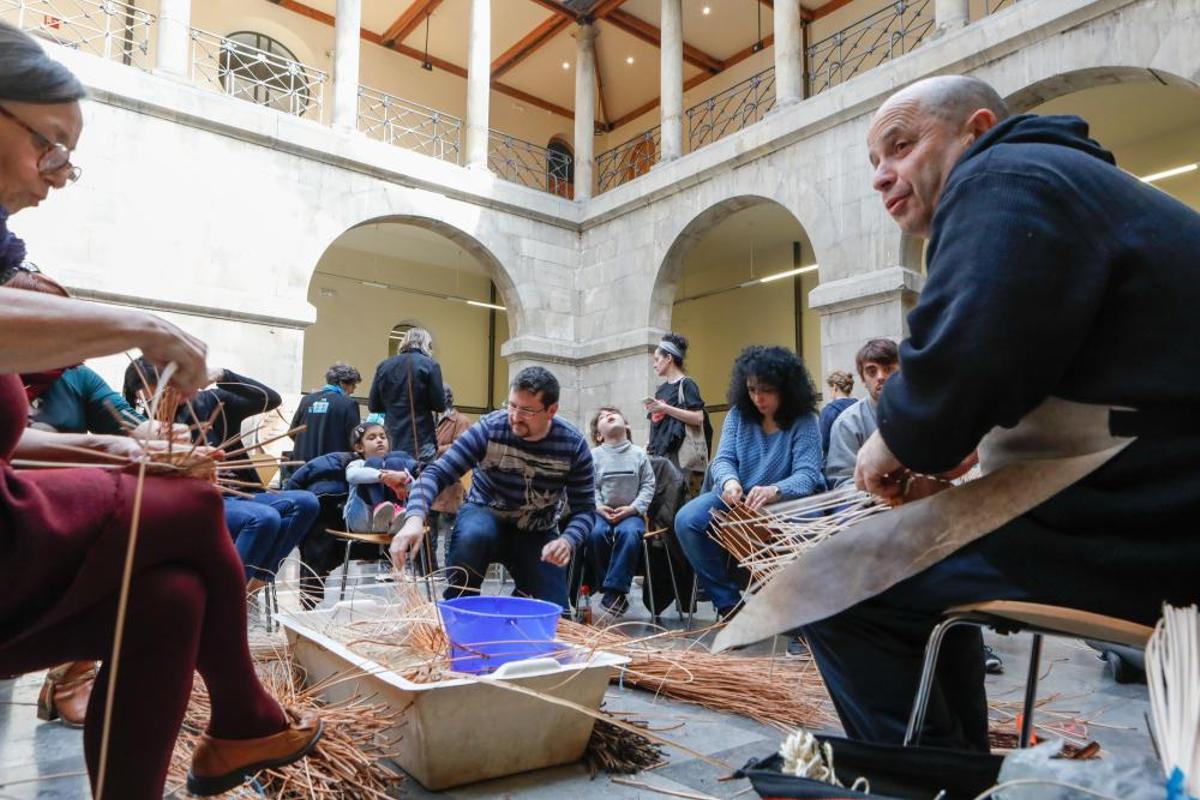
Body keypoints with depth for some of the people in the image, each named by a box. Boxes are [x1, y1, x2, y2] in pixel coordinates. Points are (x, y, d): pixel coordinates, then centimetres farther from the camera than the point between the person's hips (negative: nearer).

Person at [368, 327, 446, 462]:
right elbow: (439, 405, -7)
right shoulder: (429, 365, -5)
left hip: (392, 442, 4)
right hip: (421, 443, -4)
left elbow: (373, 406, 9)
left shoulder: (384, 366, 8)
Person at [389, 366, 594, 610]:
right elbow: (436, 473, -25)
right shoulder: (489, 429, -20)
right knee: (472, 535, -38)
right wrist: (414, 518, -45)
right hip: (486, 516, -1)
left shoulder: (574, 445, -16)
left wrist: (568, 541, -34)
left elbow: (584, 508, -11)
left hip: (537, 534, 2)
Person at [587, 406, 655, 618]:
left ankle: (614, 590, -27)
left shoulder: (639, 454, 7)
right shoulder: (594, 455, 7)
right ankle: (604, 584, -15)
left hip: (630, 512, 0)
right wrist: (598, 507, -15)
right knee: (595, 533, -31)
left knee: (629, 533, -33)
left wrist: (633, 508, -10)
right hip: (602, 512, 1)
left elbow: (648, 486, 4)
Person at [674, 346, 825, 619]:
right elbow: (723, 459, -4)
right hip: (735, 498, 4)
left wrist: (773, 491, -42)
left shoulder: (804, 421, -8)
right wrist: (729, 481, -31)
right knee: (686, 520, -20)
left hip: (786, 502, -4)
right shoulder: (739, 414, 3)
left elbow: (806, 474, -19)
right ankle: (728, 601, -9)